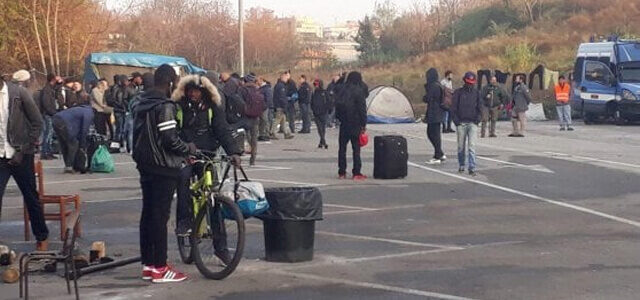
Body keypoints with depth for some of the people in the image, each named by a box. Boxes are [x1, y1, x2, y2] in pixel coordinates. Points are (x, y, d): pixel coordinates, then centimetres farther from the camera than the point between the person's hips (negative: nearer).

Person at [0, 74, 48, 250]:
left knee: (31, 198, 12)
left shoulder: (19, 93, -7)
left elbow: (37, 123, -3)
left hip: (20, 156, -1)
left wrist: (24, 151, -8)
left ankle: (42, 237, 28)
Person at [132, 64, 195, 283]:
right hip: (163, 167, -9)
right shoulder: (164, 107, -17)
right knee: (160, 216, -6)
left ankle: (148, 265, 18)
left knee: (148, 214, 12)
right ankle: (160, 269, -2)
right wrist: (190, 149, -5)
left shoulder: (142, 105, 11)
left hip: (145, 165, 9)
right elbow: (170, 140, -21)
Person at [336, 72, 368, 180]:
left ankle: (341, 172, 11)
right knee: (356, 148, -1)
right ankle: (357, 173, -4)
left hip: (344, 124, 5)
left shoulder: (343, 91, 7)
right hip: (355, 124, -5)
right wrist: (363, 124, -8)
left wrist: (340, 119, 13)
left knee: (342, 148, 10)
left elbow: (338, 107, 9)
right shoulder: (359, 91, -8)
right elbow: (362, 109, -11)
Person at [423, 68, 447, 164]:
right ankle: (440, 154, 19)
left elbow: (427, 99, -18)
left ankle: (437, 157, -1)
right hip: (438, 114, 10)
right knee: (430, 133, 17)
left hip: (433, 114, -10)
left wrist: (425, 97, 5)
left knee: (435, 134, -5)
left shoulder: (433, 86, -17)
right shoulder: (439, 86, 14)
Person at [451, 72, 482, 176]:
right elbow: (453, 108, 3)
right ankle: (461, 165, 24)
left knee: (472, 146, -10)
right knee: (461, 146, 8)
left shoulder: (477, 93, 8)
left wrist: (478, 119, -3)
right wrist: (456, 120, -6)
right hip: (461, 123, 0)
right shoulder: (458, 92, 4)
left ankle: (472, 168, -12)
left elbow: (480, 108, 10)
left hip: (473, 123, 0)